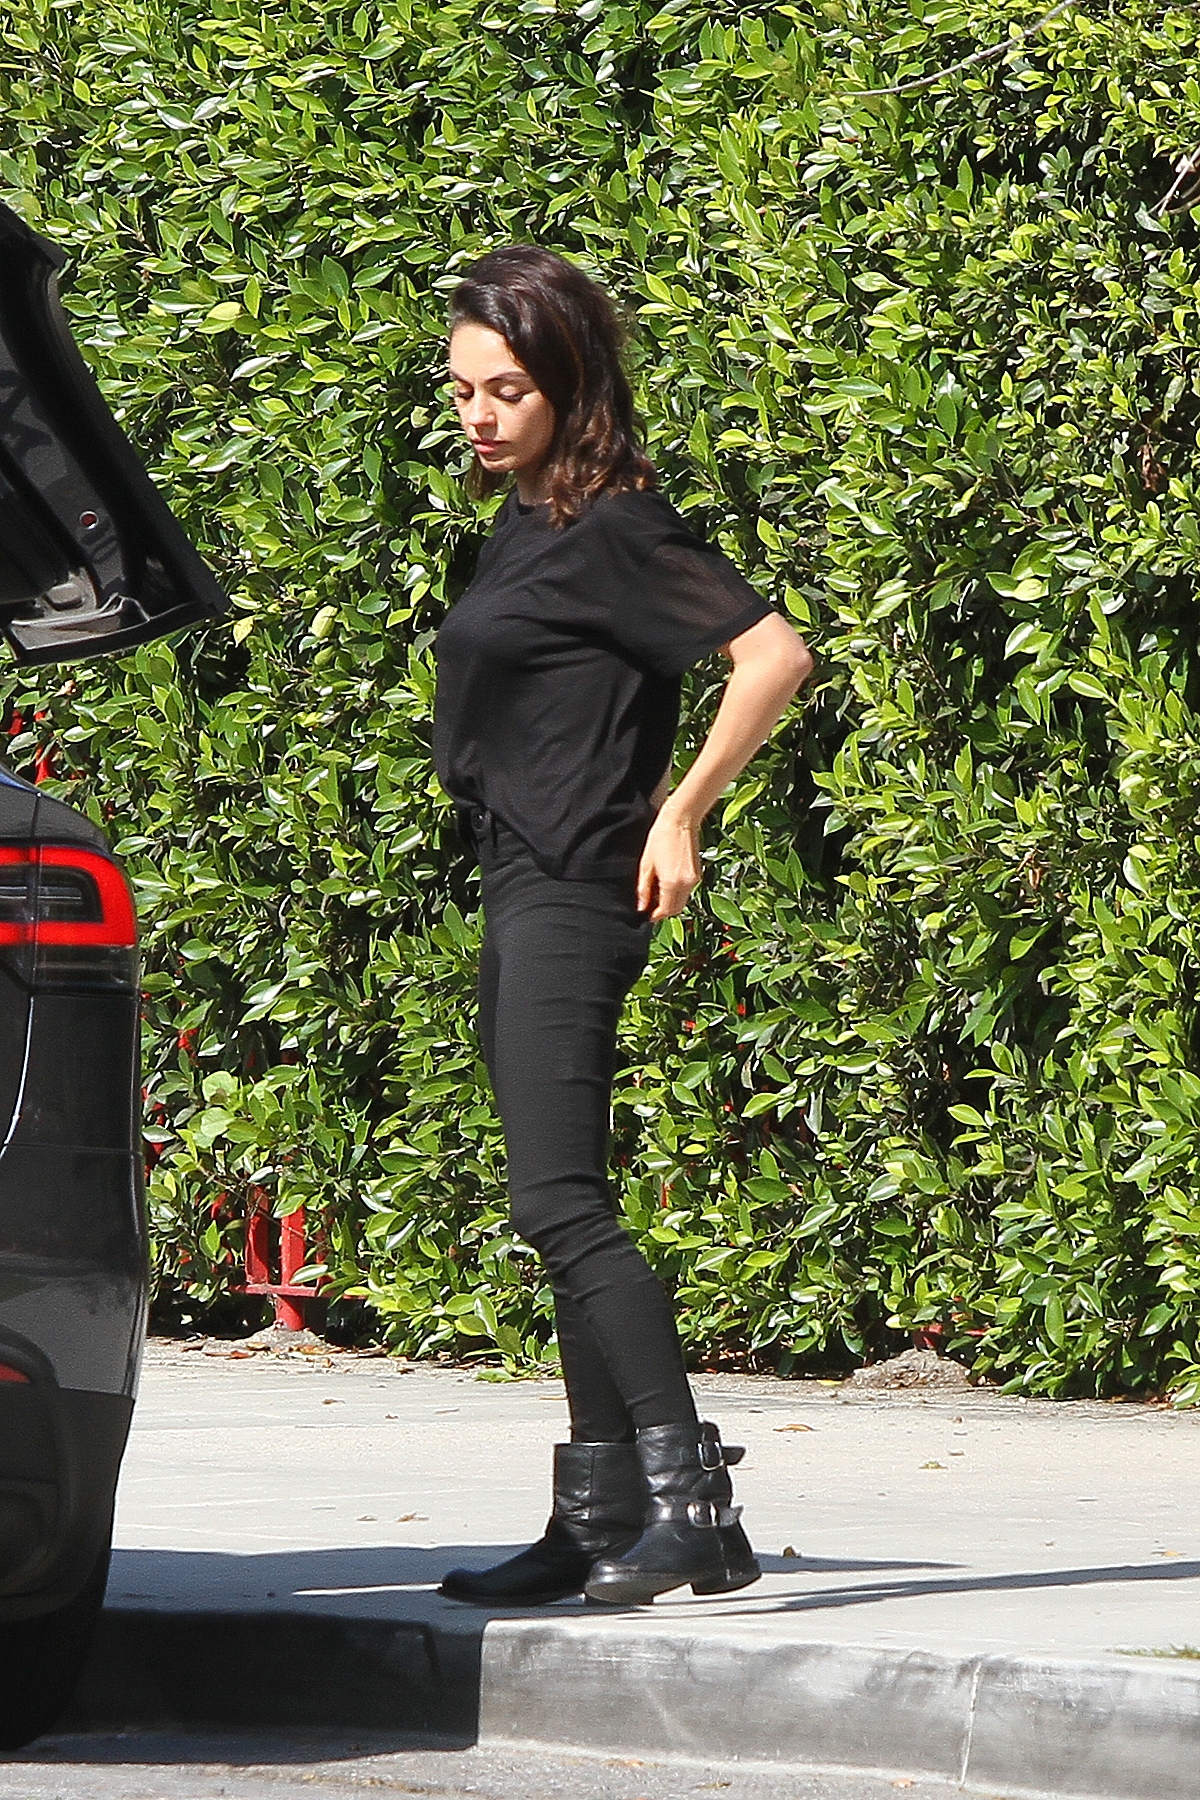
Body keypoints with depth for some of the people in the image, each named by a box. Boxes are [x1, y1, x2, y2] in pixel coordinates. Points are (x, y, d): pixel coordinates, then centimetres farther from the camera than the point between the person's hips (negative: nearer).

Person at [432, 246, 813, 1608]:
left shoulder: (612, 529, -12)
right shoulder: (523, 526, 14)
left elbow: (774, 655, -19)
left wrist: (680, 815, -15)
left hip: (573, 895, -10)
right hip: (518, 895, 10)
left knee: (559, 1204, -18)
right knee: (563, 1213, 10)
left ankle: (690, 1497, -23)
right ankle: (601, 1523, 14)